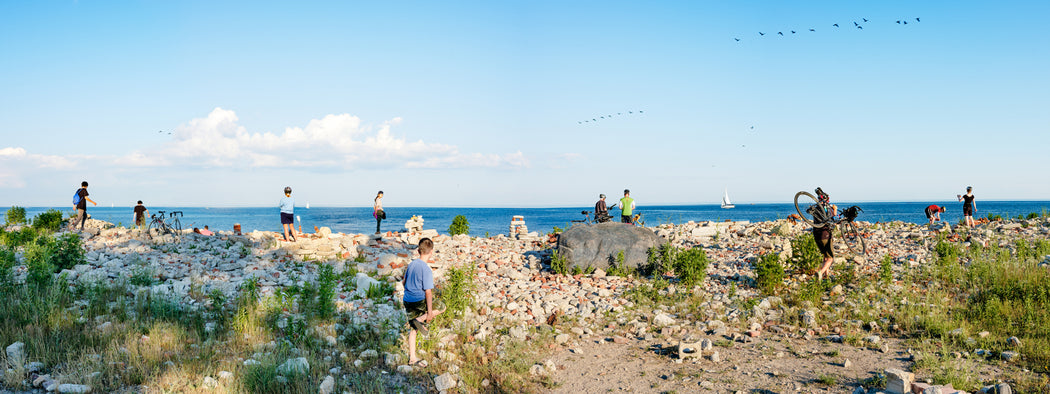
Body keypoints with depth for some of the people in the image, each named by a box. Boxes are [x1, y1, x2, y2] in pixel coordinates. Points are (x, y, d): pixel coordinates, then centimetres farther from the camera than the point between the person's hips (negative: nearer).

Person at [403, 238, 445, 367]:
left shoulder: (411, 264, 4)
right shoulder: (426, 270, -18)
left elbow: (404, 282, 16)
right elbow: (428, 292, -18)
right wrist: (430, 312, -14)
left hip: (407, 301, 7)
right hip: (419, 301, -7)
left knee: (412, 328, 15)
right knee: (441, 307, 14)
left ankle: (412, 358, 18)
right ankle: (421, 320, -1)